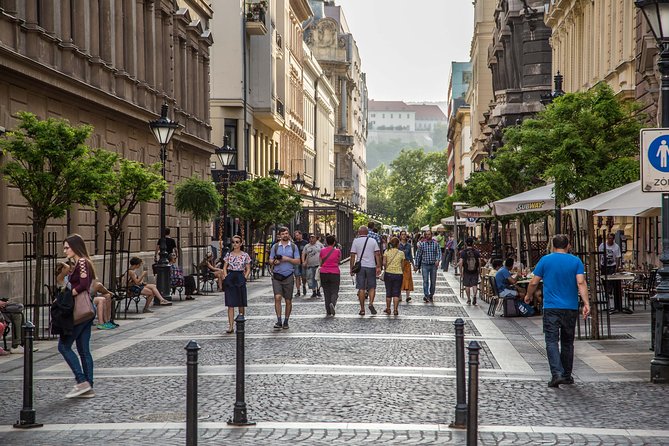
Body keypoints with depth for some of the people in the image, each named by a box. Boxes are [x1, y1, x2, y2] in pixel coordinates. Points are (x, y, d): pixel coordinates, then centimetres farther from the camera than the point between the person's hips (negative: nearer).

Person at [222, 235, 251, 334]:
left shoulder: (245, 255, 3)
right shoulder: (228, 255, 7)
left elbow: (248, 269, 6)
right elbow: (224, 267, 9)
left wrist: (244, 278, -7)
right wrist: (226, 278, -4)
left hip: (240, 279, 0)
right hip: (230, 279, 0)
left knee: (241, 304, 6)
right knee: (230, 304, -5)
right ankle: (230, 326, -8)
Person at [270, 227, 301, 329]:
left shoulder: (293, 247, 6)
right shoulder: (275, 246, 8)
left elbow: (297, 261, 2)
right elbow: (270, 260, 11)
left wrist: (287, 259, -12)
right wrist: (274, 262, -11)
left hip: (289, 276, 0)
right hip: (277, 276, 0)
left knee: (288, 300, 5)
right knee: (277, 297, -14)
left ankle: (286, 321, 17)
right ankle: (279, 321, -12)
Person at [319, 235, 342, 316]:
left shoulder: (322, 251, 0)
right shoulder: (337, 251, -4)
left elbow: (320, 263, 5)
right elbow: (339, 261, 9)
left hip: (324, 273, 2)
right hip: (335, 273, -2)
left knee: (326, 292, 10)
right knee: (334, 292, 4)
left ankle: (328, 311, 7)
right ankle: (332, 303, -26)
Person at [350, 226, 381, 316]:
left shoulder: (356, 241, 1)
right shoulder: (373, 241, 4)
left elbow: (353, 255, -2)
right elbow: (377, 254, -2)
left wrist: (352, 268, 2)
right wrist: (379, 267, -1)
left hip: (360, 267, 0)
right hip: (371, 266, 0)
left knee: (361, 288, 3)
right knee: (372, 287, 10)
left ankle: (362, 309, 3)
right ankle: (371, 303, -10)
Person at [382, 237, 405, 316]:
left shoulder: (387, 252, -3)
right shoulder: (401, 253, -3)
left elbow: (384, 262, -10)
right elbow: (402, 264, 1)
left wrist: (385, 269, 6)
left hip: (388, 273, 1)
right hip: (398, 274, -1)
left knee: (388, 292, 13)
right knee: (396, 293, 3)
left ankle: (388, 309, 22)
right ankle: (395, 310, -3)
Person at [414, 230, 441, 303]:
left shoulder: (436, 243, 1)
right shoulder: (422, 244, 3)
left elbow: (439, 253, -5)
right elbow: (418, 255, 8)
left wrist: (437, 260, -24)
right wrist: (416, 265, 8)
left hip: (433, 265, 1)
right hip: (425, 265, -1)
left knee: (433, 281, 7)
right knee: (425, 280, -13)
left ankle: (431, 296, 19)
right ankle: (426, 295, -19)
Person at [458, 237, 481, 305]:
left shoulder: (463, 252, -5)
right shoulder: (476, 251, 0)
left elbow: (461, 262, -10)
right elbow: (479, 262, -2)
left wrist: (461, 271, -3)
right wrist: (477, 268, 13)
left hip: (466, 271, -1)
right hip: (475, 271, 1)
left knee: (467, 285, 10)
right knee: (474, 285, 4)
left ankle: (469, 299, 15)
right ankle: (474, 295, -20)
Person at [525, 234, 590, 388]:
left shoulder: (545, 260, 1)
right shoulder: (576, 261, 2)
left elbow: (534, 283, 2)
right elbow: (581, 283, -10)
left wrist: (528, 296, 20)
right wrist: (586, 303, -13)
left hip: (551, 308, -2)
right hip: (571, 308, 2)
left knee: (552, 341, -4)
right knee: (567, 342, 14)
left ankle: (557, 373, -21)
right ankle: (567, 375, 21)